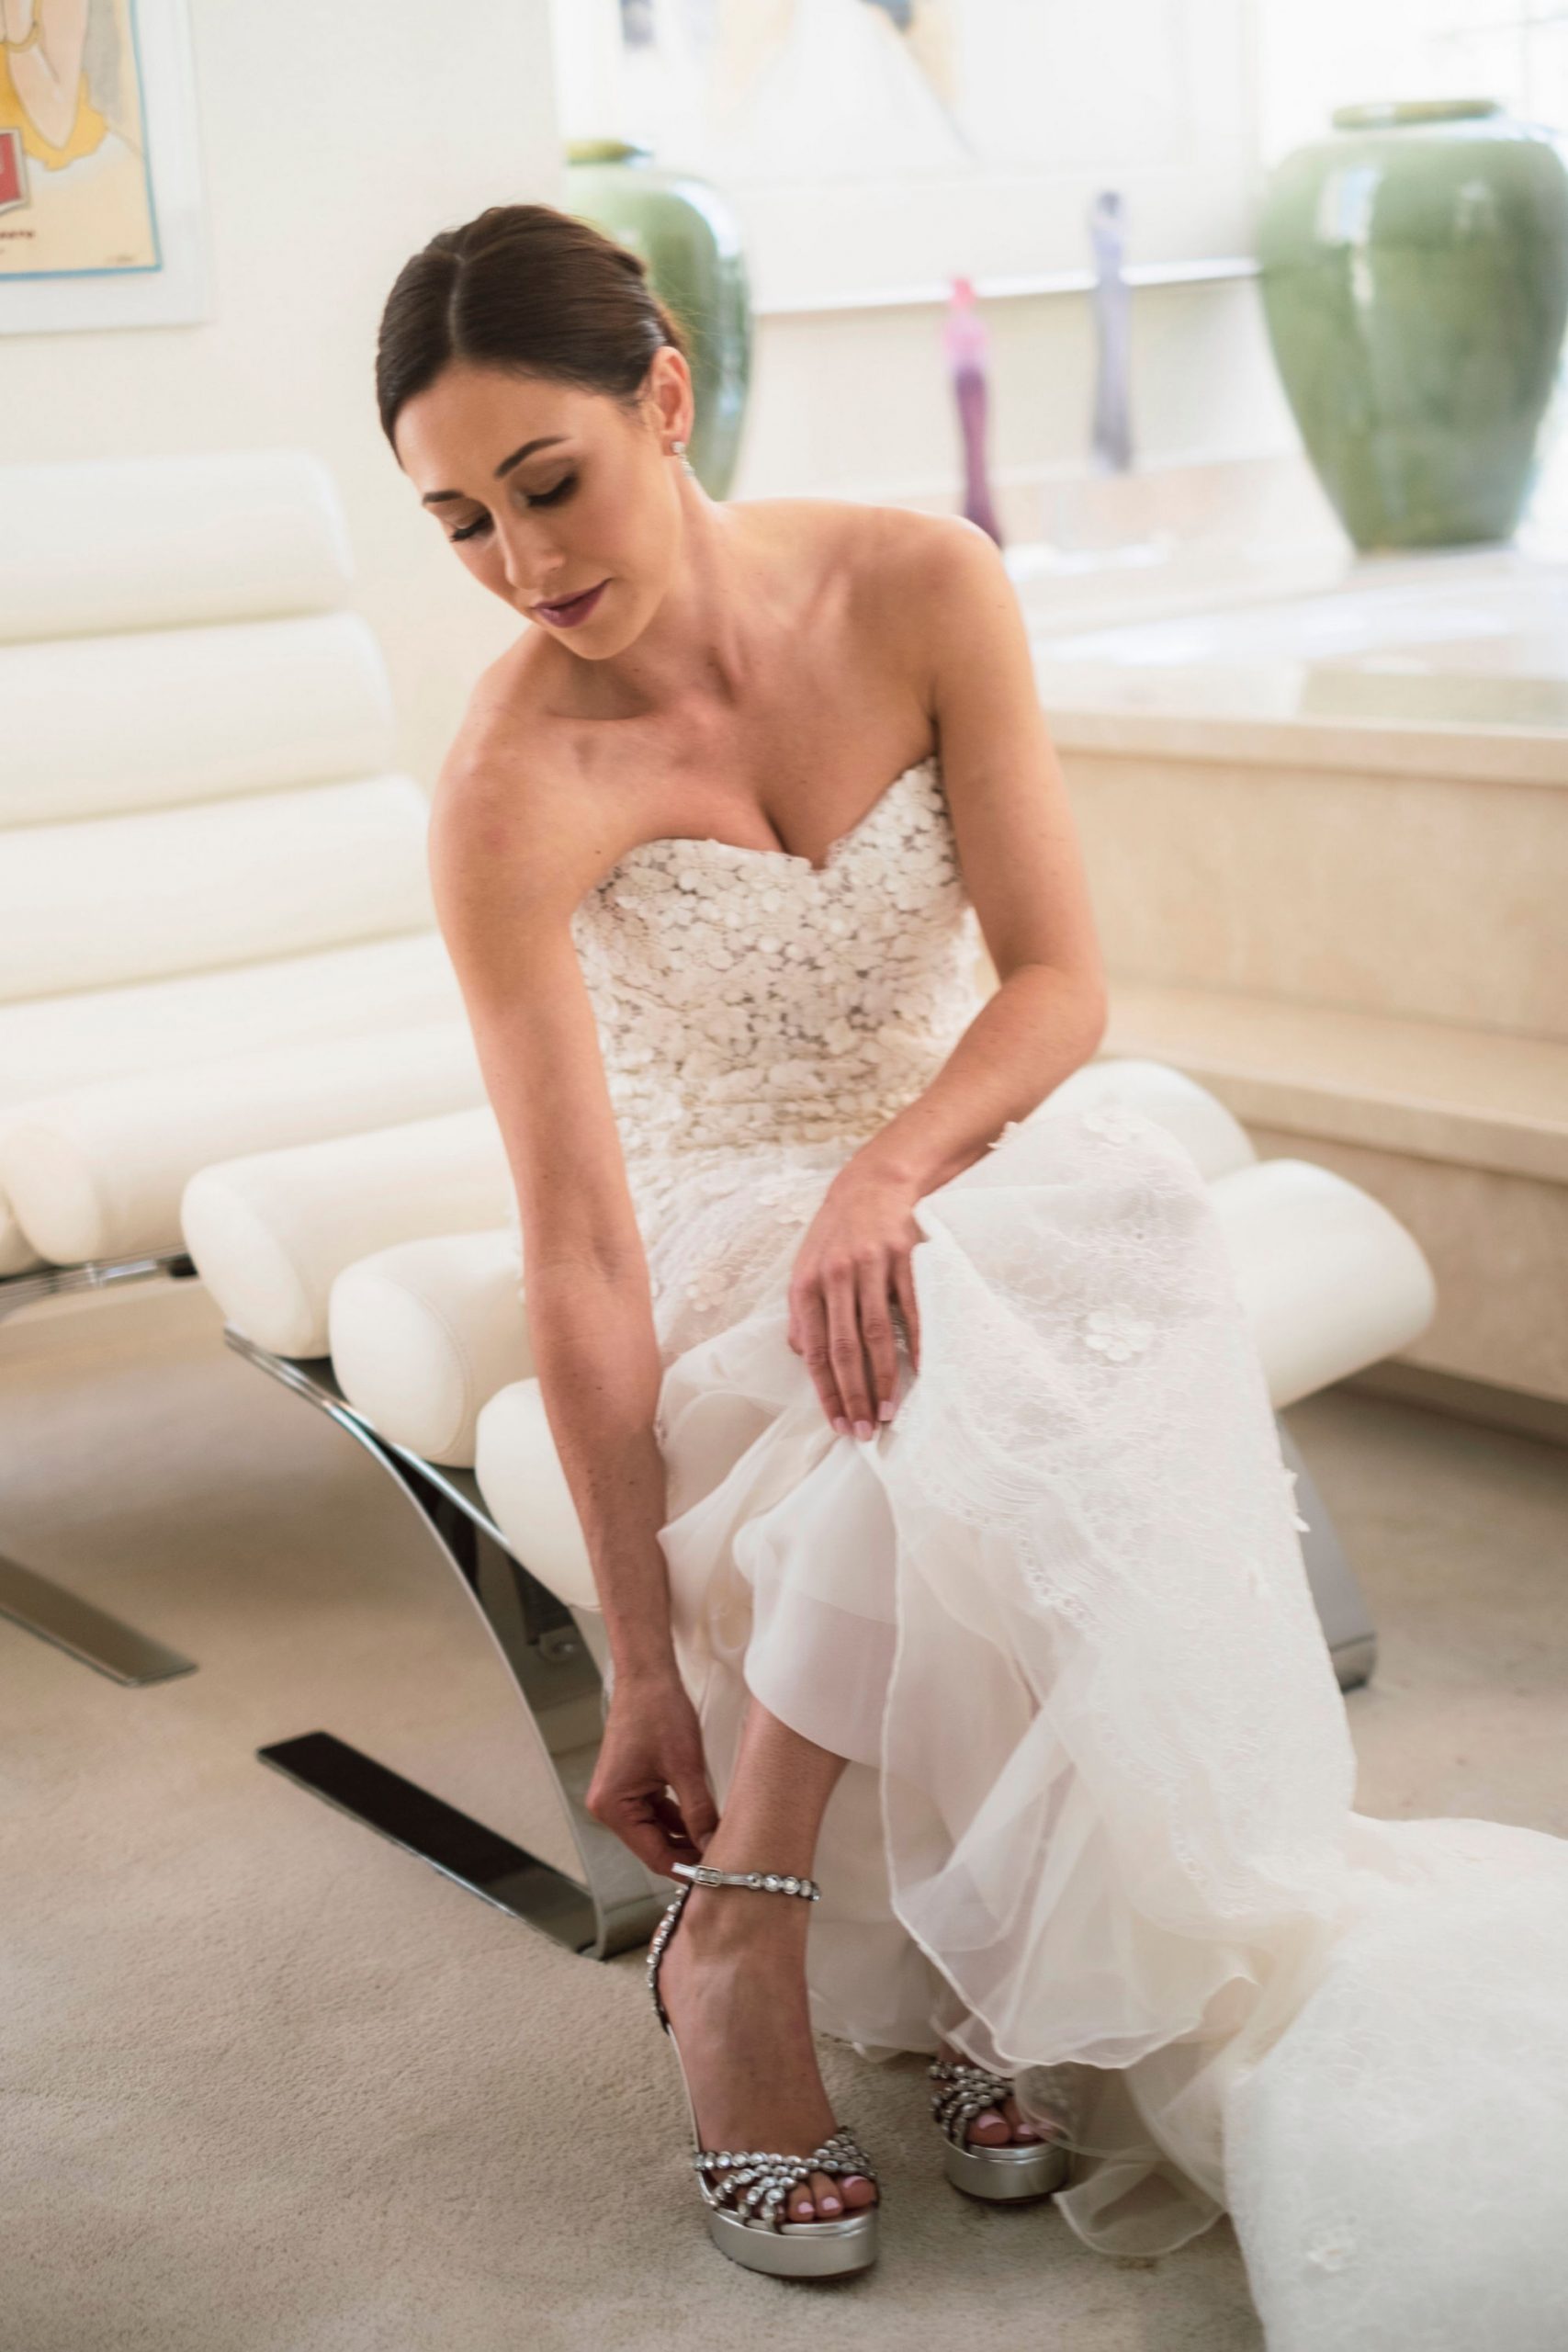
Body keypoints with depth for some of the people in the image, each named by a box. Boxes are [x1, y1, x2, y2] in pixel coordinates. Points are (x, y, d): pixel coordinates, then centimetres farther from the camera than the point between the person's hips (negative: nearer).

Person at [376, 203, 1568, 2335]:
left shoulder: (922, 588, -11)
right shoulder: (512, 790, -20)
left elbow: (1063, 982, -11)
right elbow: (578, 1257, -22)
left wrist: (892, 1168, -31)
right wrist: (642, 1660, -22)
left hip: (987, 1155, 3)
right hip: (726, 1239, -3)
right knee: (938, 1388, -37)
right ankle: (736, 1947, -19)